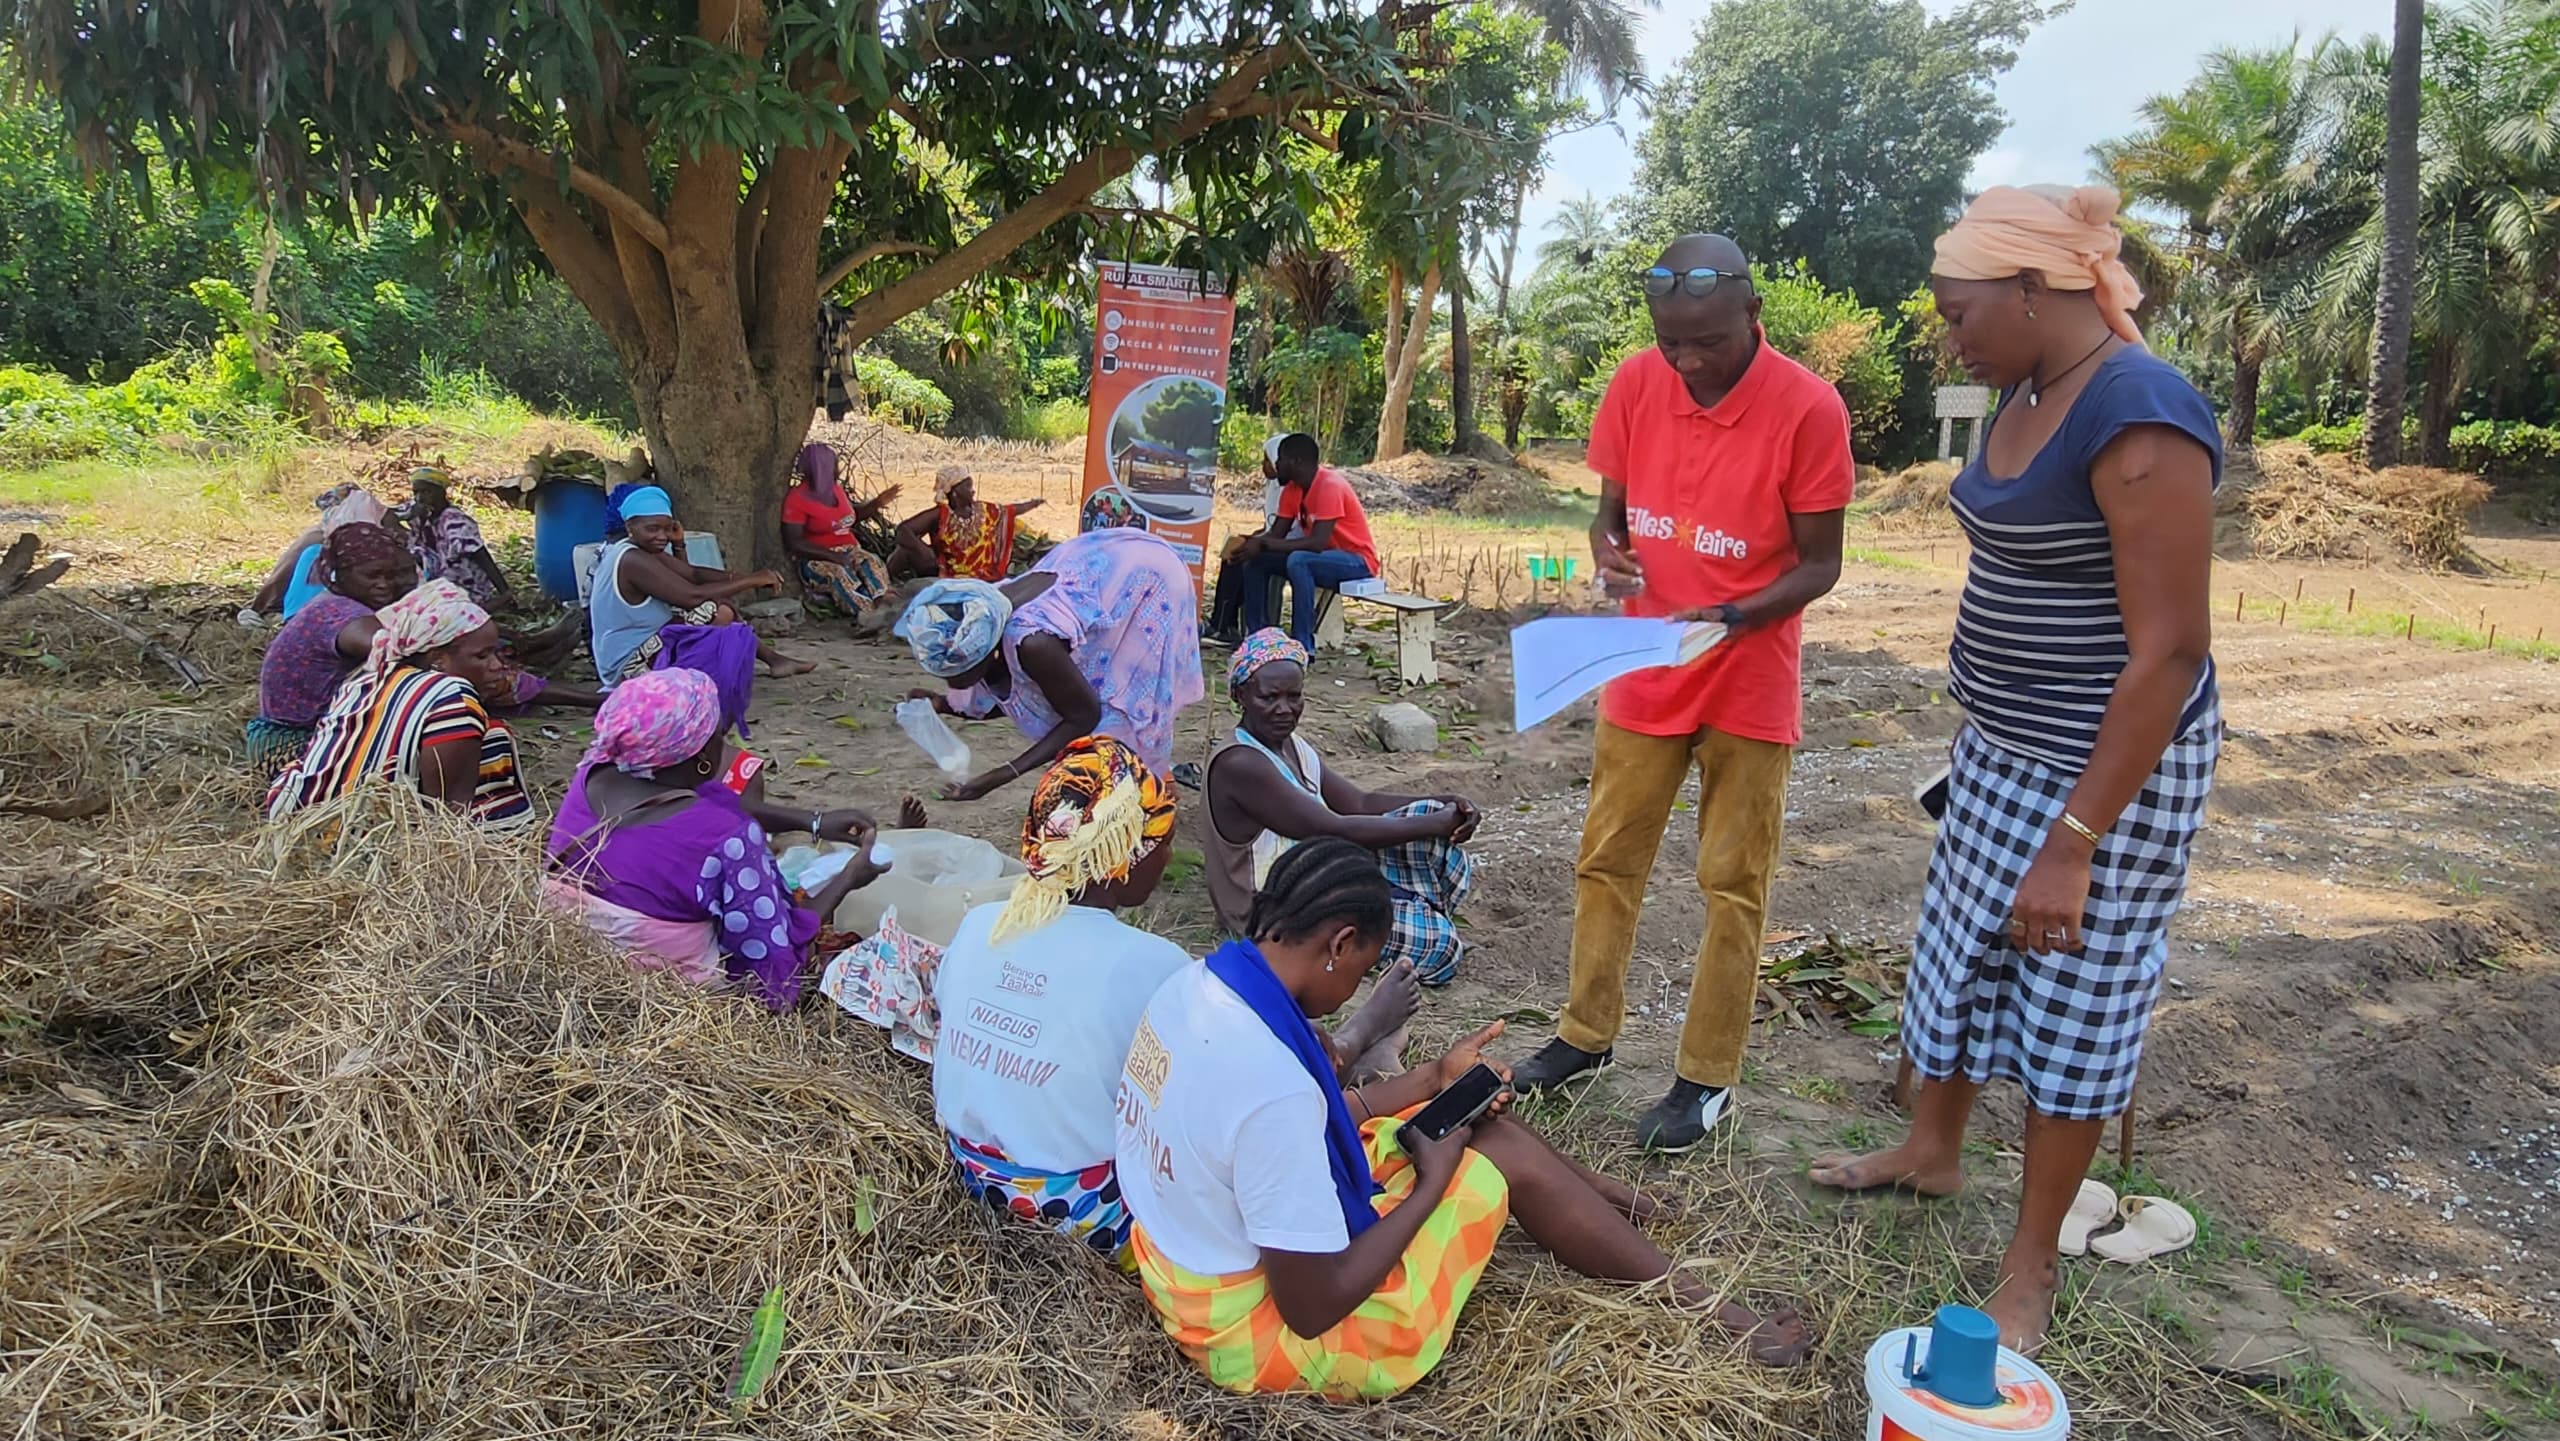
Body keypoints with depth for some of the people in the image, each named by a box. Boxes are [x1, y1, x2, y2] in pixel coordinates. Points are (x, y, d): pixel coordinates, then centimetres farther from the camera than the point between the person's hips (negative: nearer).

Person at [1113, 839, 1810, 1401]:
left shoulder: (1195, 983, -7)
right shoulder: (1276, 1085, -35)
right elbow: (1312, 1310, -27)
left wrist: (1432, 1080, 11)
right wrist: (1431, 1185, -15)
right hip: (1264, 1328, -8)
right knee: (1507, 1159, 1)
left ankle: (1629, 1208, 38)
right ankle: (1706, 1311, 21)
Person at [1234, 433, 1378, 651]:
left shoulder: (1330, 486, -23)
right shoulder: (1292, 489, 3)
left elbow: (1317, 542, -32)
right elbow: (1277, 534, 3)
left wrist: (1264, 544, -31)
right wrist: (1253, 542, -19)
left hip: (1357, 561, -9)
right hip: (1328, 556, 9)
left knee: (1298, 561, -35)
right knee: (1256, 560, 0)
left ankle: (1304, 645, -31)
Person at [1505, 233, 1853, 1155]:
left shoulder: (1808, 407, -16)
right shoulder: (1636, 384, -5)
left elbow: (1819, 563, -10)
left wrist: (1730, 618, -26)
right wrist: (1608, 554, -17)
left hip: (1748, 687, -4)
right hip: (1642, 675, 4)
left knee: (1733, 887, 6)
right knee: (1606, 862, 13)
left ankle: (1709, 1077, 20)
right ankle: (1587, 1033, 31)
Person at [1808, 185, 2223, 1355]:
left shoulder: (2139, 415, -24)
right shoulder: (2028, 395, 4)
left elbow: (2170, 648, -25)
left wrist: (2073, 843, -25)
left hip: (2111, 765, -8)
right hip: (2003, 745, 9)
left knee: (2073, 996, 6)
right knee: (1962, 950, 20)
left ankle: (2032, 1264, 25)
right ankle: (1932, 1150, 44)